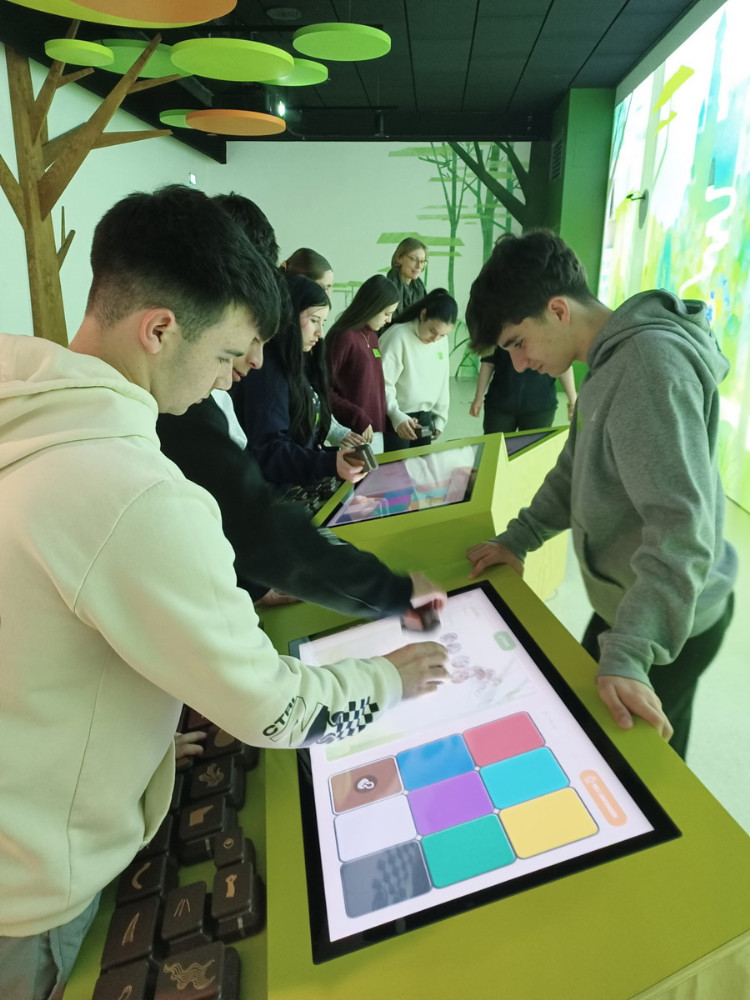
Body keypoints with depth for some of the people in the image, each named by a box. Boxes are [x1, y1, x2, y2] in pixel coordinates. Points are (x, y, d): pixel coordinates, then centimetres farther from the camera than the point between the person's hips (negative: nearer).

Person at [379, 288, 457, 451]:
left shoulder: (441, 342, 6)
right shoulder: (398, 336, -16)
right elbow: (383, 384, -18)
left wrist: (439, 419, 15)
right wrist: (396, 416, -27)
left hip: (424, 420, 7)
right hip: (397, 420, -7)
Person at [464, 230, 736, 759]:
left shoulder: (651, 365, -28)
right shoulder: (614, 360, 6)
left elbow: (683, 527, -34)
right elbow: (579, 465, 15)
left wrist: (628, 653, -38)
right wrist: (518, 539, 6)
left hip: (667, 623, -9)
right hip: (627, 600, 10)